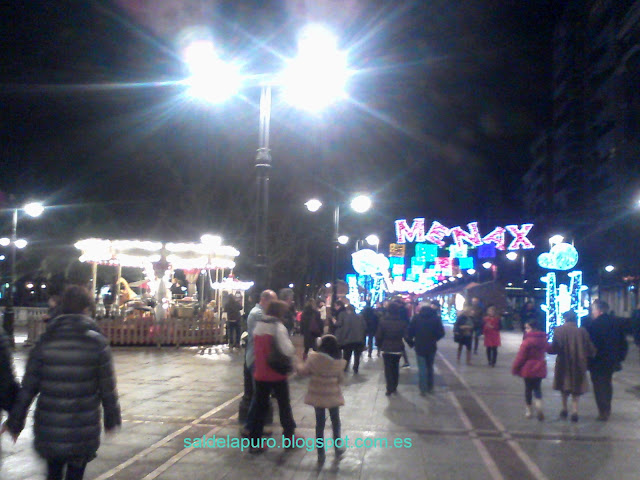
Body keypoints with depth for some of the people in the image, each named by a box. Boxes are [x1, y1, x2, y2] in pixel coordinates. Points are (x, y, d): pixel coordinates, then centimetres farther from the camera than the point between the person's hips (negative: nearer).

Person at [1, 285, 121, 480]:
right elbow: (108, 387, -4)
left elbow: (28, 386, -2)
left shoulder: (46, 340, -3)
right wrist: (111, 418, 9)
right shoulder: (97, 343, -8)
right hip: (83, 433, -2)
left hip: (48, 429, 2)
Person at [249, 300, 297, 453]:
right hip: (277, 373, -5)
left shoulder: (258, 325, 6)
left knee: (260, 407, 11)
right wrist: (292, 361, -5)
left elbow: (257, 349, 10)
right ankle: (289, 436, 25)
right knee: (284, 405, 13)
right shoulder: (278, 327, -15)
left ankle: (255, 442, 10)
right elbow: (288, 350, -23)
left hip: (260, 373, 5)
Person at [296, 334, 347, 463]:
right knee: (335, 421, 20)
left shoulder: (314, 358, -14)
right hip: (333, 395, 0)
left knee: (320, 423, 10)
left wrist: (297, 367, 14)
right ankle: (337, 448, 32)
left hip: (317, 395, 0)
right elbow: (341, 379, -2)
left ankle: (320, 453, 13)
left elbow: (303, 371, -6)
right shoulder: (339, 361, -11)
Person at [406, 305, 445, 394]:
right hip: (432, 347, 2)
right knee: (430, 367, 18)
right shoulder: (436, 318, -3)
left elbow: (409, 332, -7)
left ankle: (423, 389, 2)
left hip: (420, 347, -2)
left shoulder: (416, 318, -5)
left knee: (422, 369, 3)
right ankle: (430, 388, 24)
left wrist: (411, 343, 7)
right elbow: (441, 333, -2)